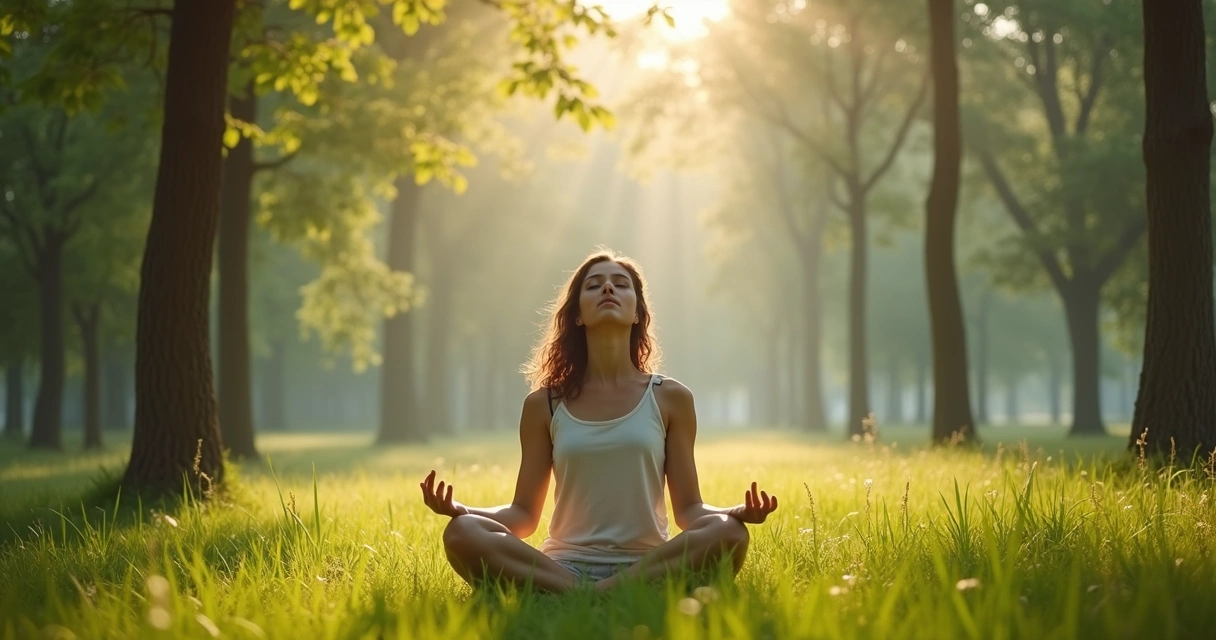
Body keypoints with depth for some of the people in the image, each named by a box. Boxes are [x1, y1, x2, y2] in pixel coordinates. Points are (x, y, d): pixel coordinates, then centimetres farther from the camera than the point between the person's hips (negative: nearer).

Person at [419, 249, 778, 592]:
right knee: (462, 533, -27)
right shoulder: (544, 404, 9)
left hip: (648, 567, 0)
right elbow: (524, 514, 9)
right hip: (561, 568, 0)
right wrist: (461, 510, -11)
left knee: (729, 534, -31)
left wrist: (735, 512, -15)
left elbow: (688, 510, 7)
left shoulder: (670, 399, 8)